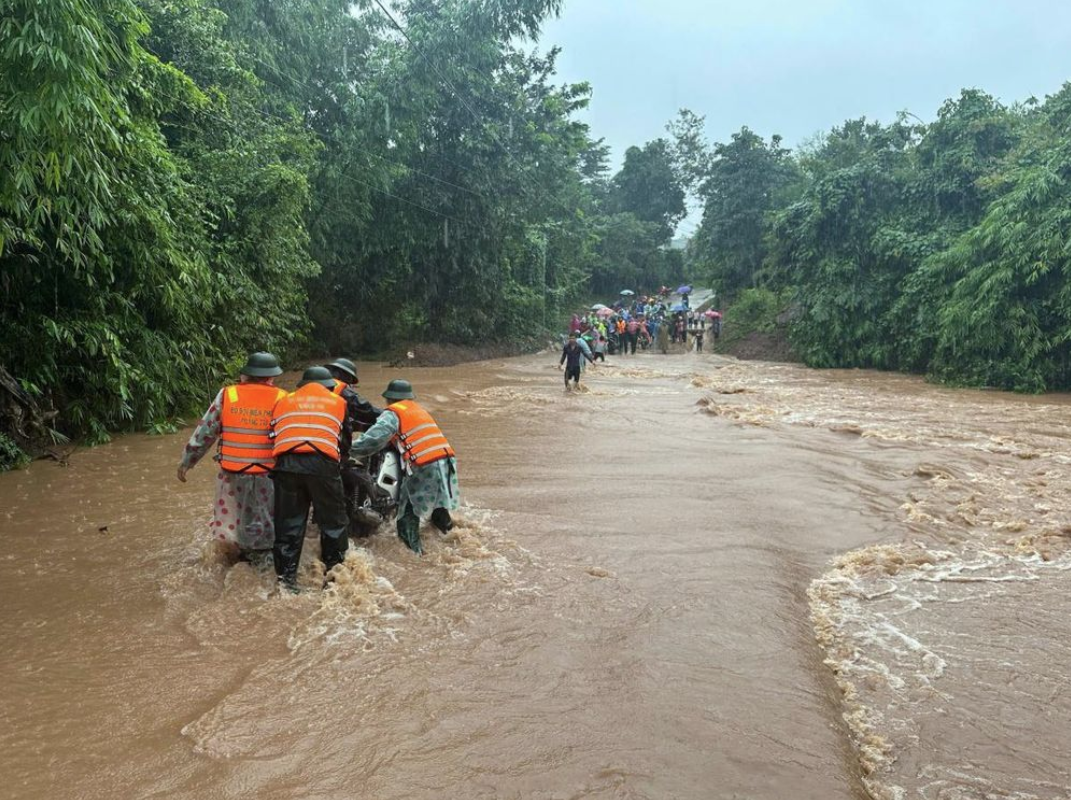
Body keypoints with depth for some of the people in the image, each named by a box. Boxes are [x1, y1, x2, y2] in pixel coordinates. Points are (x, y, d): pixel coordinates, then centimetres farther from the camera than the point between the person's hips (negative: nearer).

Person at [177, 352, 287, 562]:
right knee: (267, 518, 16)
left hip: (233, 472, 1)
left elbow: (205, 431, 2)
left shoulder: (227, 395, -2)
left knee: (237, 515, 19)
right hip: (268, 472, -1)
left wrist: (186, 461, 12)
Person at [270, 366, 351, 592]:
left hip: (286, 464, 2)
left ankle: (286, 576, 13)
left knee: (288, 523, 11)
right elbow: (346, 442, 25)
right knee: (333, 522, 12)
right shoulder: (337, 402, 22)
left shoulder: (283, 402, 26)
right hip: (322, 463, -2)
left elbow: (272, 437, 21)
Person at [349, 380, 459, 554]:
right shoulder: (418, 408, 24)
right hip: (447, 461, 7)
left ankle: (413, 550, 3)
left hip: (424, 467, -6)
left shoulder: (394, 412, 0)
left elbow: (374, 439, -12)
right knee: (436, 499, 26)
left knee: (408, 510, 3)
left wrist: (350, 450, -1)